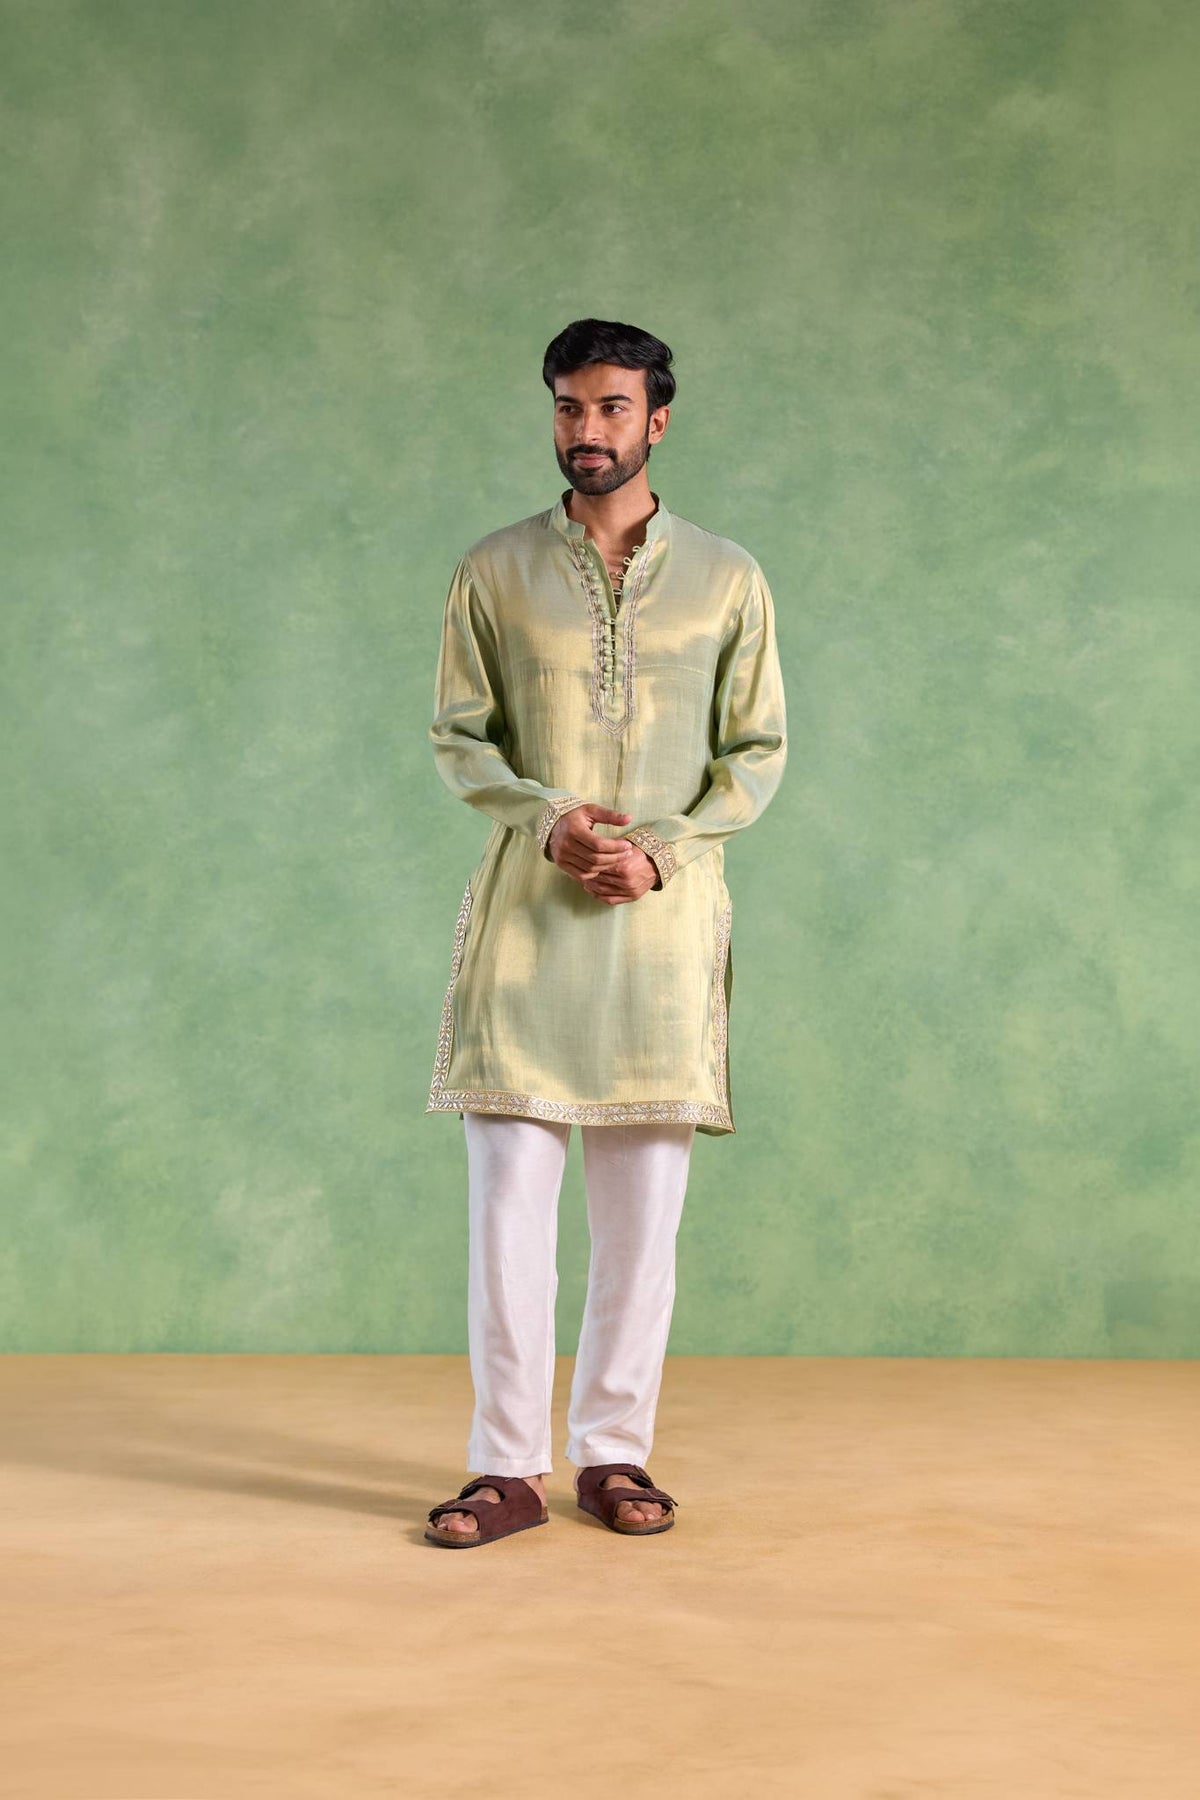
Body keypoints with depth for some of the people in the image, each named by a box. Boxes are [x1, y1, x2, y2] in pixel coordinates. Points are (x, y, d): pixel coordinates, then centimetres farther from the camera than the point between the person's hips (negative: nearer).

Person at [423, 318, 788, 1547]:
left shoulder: (726, 578, 7)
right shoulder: (494, 570, 7)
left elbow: (758, 752, 6)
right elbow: (456, 737, 6)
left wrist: (660, 849, -10)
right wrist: (545, 818, -12)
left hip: (663, 917, 0)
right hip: (524, 916, 0)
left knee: (643, 1210, 3)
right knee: (508, 1196, -3)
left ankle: (615, 1453, 15)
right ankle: (507, 1466, 6)